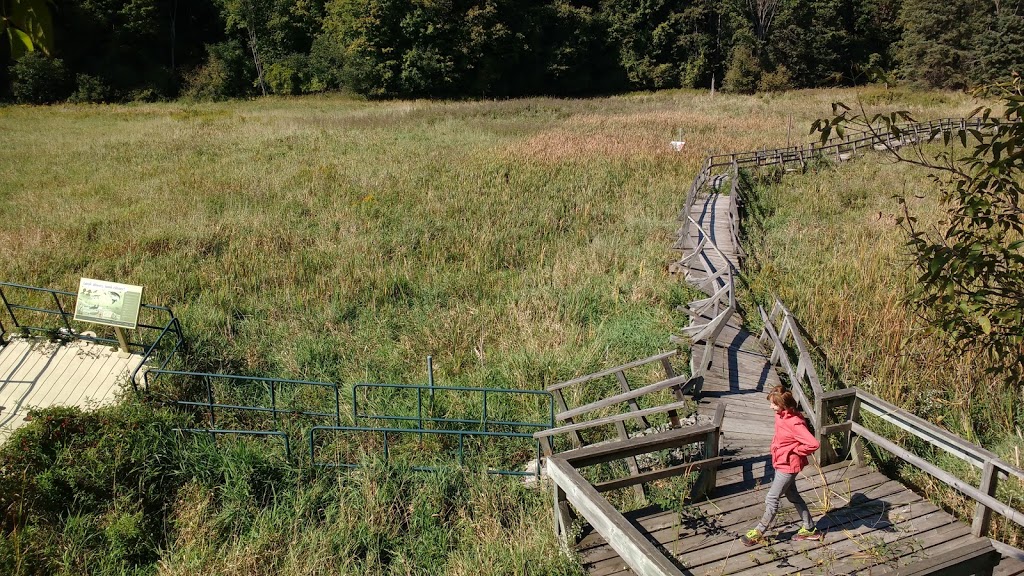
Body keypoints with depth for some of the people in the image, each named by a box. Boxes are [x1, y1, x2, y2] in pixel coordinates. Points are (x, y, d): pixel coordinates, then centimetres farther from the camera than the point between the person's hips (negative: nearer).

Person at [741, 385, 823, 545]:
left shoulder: (794, 423, -29)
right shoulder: (781, 415, -1)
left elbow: (813, 444, -32)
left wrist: (794, 451, -20)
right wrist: (775, 445, 6)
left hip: (787, 466, -10)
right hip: (781, 463, 10)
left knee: (771, 499, 2)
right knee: (792, 495, 22)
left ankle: (758, 532, 16)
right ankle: (809, 529, 36)